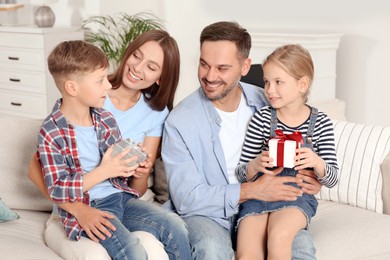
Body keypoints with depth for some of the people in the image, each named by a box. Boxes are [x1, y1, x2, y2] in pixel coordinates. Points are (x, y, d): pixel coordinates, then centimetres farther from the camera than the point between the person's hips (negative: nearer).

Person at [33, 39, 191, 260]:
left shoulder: (106, 119, 8)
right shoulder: (51, 133, -11)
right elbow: (57, 190, -14)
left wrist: (134, 169, -7)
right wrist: (103, 172, -19)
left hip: (121, 196, 6)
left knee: (175, 226, -13)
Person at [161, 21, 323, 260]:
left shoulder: (266, 102, -1)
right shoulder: (179, 122, -12)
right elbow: (186, 198, -15)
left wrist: (308, 175, -8)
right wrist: (250, 190, -23)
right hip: (206, 214, -2)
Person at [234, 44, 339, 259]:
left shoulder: (320, 123, 0)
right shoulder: (261, 118, -1)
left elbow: (332, 180, 1)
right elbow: (241, 173, 2)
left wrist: (317, 163, -21)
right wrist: (255, 165, -21)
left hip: (298, 196, 0)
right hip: (259, 195, 1)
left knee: (279, 236, -32)